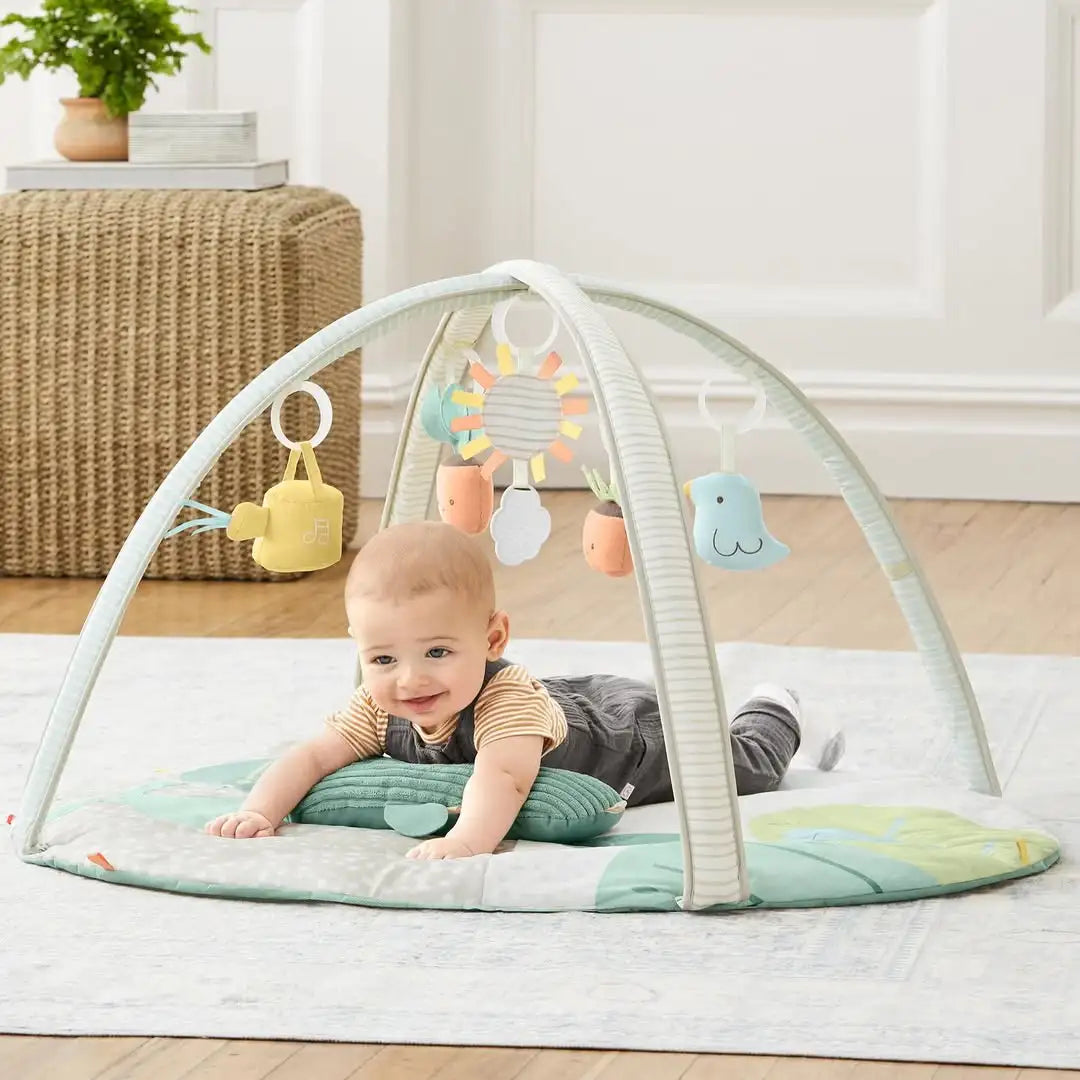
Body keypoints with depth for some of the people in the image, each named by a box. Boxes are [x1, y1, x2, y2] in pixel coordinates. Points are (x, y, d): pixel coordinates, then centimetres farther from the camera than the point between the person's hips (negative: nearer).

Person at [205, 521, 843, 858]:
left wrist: (468, 840, -84)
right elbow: (311, 759, -29)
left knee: (745, 766, 22)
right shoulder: (382, 713, -30)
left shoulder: (509, 700, -50)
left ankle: (776, 716, 55)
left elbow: (503, 777, -66)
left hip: (635, 726, -5)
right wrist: (259, 812, -48)